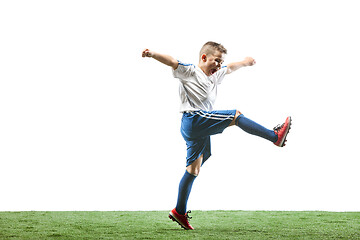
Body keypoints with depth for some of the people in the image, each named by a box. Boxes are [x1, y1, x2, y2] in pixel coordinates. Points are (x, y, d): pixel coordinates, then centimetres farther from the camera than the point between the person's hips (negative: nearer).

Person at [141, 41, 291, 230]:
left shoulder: (214, 77, 26)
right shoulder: (189, 72, 1)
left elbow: (229, 69, 42)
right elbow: (171, 61, -13)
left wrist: (244, 62, 57)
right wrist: (152, 54, -30)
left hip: (199, 129, 10)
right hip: (194, 119, -10)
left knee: (193, 169, 8)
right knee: (235, 116, -11)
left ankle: (179, 212, 11)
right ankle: (275, 137, -6)